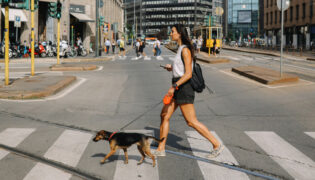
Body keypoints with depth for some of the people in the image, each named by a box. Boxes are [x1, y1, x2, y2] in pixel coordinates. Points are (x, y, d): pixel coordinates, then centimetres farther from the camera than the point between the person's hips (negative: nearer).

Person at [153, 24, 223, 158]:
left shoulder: (185, 50, -14)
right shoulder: (181, 49, 15)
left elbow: (188, 74, -20)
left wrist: (174, 86, -24)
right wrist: (172, 68, 17)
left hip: (184, 87, -10)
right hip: (178, 88, 10)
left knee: (191, 122, -6)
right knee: (164, 116, 8)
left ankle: (217, 145, 4)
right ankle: (160, 149, 14)